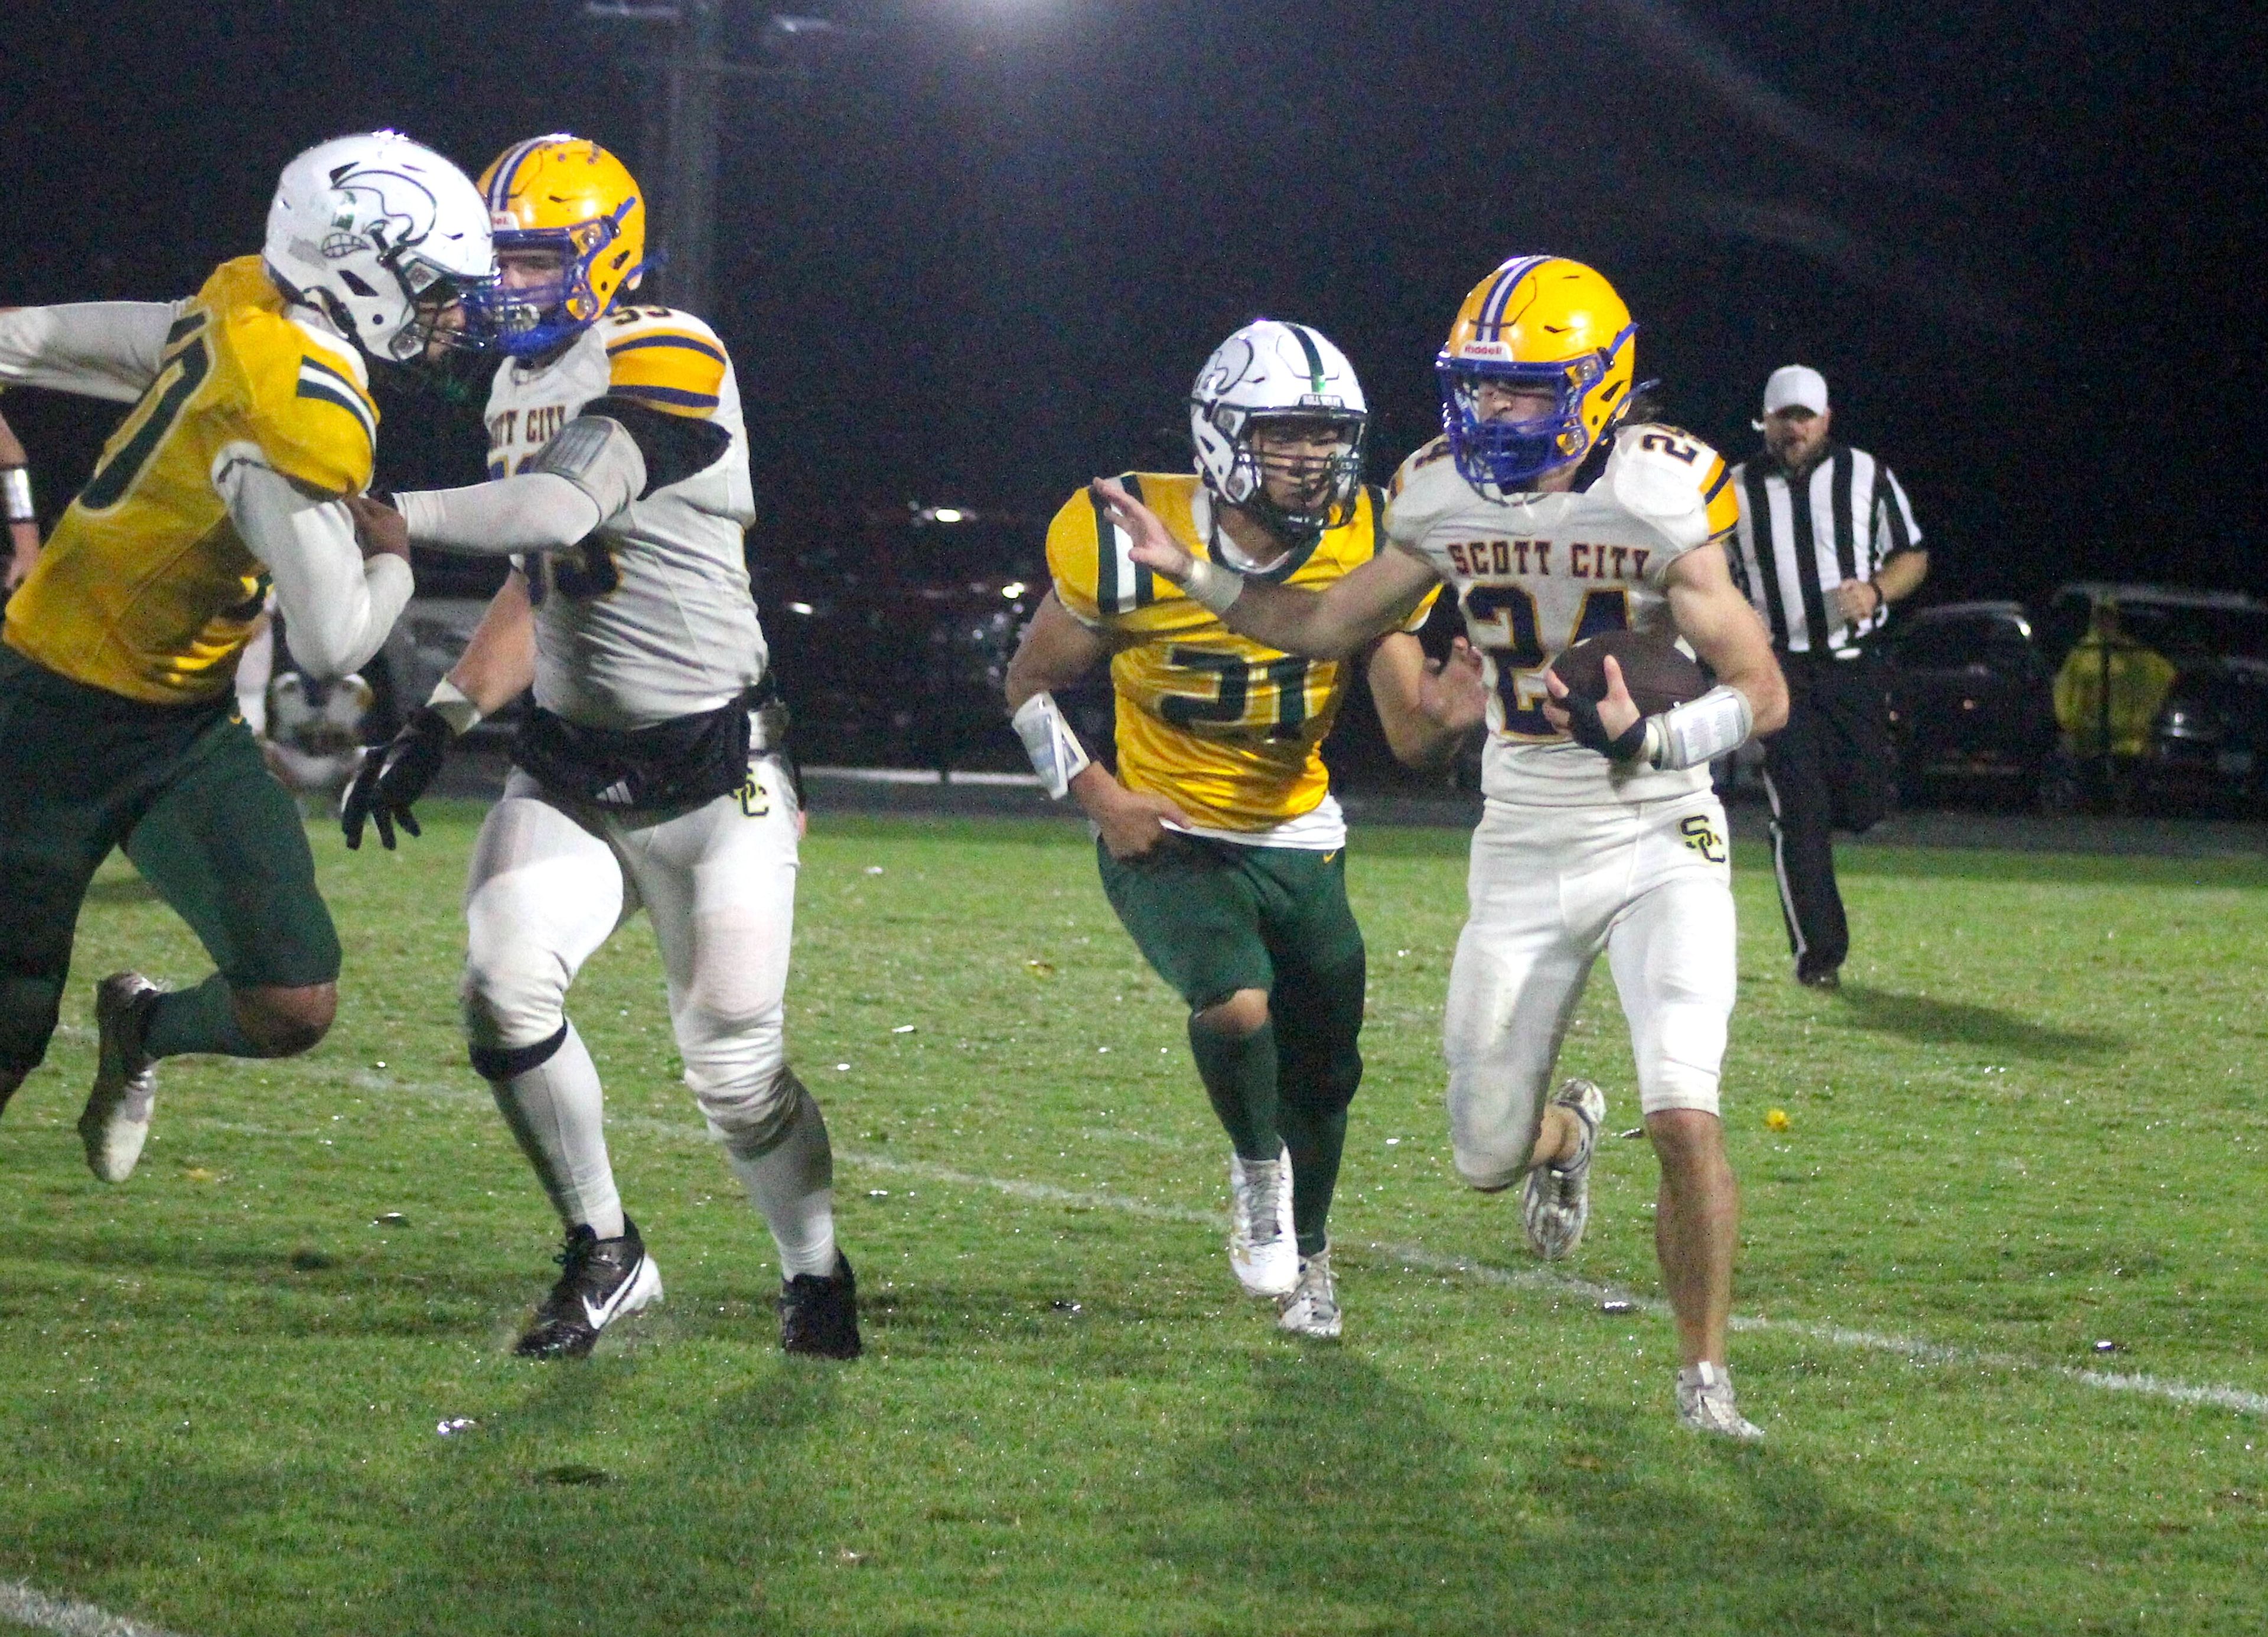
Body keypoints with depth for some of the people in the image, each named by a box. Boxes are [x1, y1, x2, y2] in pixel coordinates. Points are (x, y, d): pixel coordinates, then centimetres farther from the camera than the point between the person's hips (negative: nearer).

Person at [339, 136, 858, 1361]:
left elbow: (560, 511, -31)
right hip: (569, 772, 6)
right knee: (504, 988, -15)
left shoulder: (669, 364, -16)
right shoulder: (520, 387, 11)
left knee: (732, 1062, -3)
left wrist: (389, 518, -33)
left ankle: (816, 1273, 24)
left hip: (710, 776, -6)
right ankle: (603, 1256, 3)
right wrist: (435, 729, 10)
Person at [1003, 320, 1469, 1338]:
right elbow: (1031, 684, -2)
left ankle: (1306, 1255, 42)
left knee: (1323, 1070, 12)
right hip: (1168, 840, -4)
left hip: (1298, 844, 4)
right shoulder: (1136, 547, -18)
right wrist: (1099, 796, -15)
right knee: (1235, 1004, -30)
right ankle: (1257, 1169, 2)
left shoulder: (1369, 551, -10)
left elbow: (1413, 736, -11)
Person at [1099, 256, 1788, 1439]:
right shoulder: (1446, 497, -4)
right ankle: (1566, 1128, 46)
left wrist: (1651, 740, -33)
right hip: (1523, 851, 4)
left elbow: (1761, 693, -16)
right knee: (1486, 1156, 7)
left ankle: (1703, 1374, 0)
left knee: (1683, 1118, -19)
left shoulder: (1659, 498, -17)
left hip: (1659, 841, -4)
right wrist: (1184, 571, 7)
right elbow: (1330, 625, 13)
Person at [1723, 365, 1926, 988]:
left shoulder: (1866, 477, 4)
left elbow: (1912, 557, 8)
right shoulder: (1736, 491, 5)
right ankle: (1817, 953, -1)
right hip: (1779, 670, -1)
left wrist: (1876, 592, -13)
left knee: (1865, 804, -2)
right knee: (1798, 813, -6)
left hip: (1855, 664, 1)